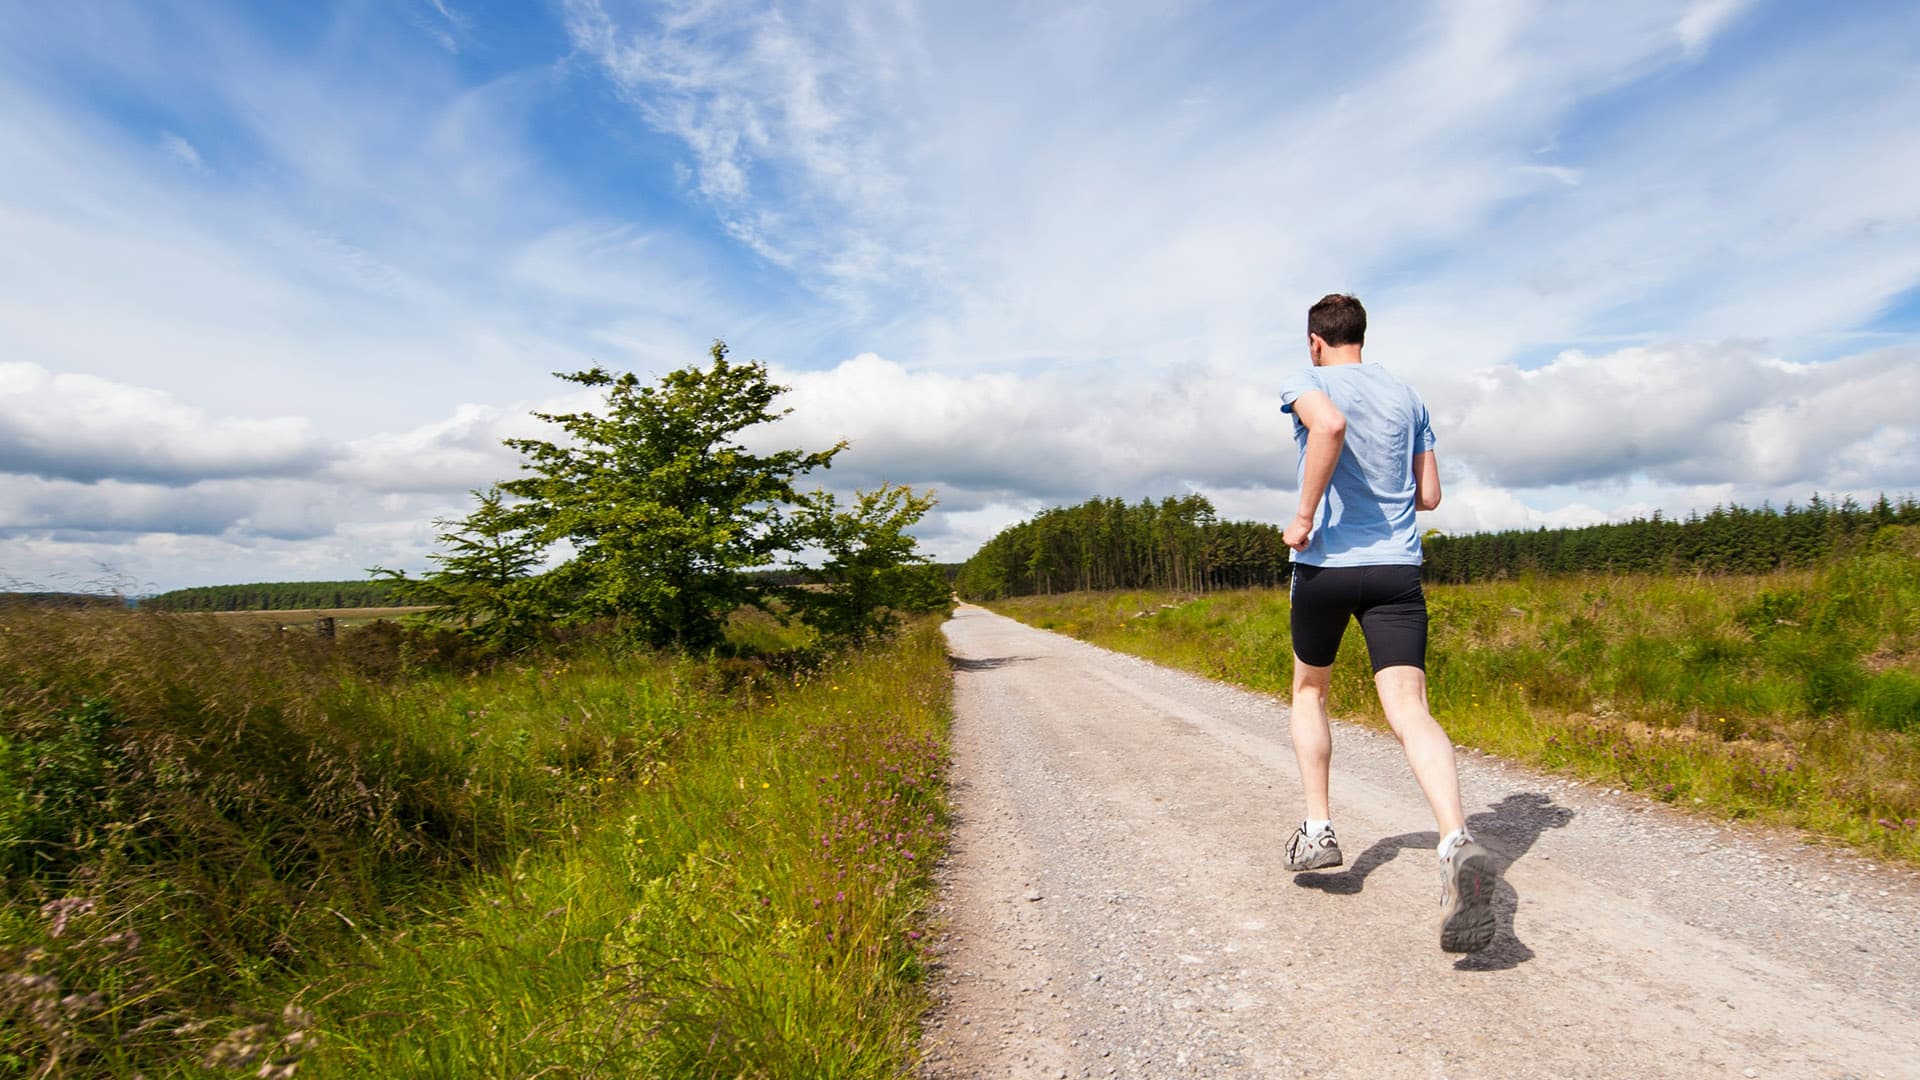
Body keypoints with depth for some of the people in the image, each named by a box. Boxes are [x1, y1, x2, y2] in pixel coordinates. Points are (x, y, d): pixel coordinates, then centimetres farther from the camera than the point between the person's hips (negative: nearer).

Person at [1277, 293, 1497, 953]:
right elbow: (1429, 495, 16)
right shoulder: (1406, 396, 16)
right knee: (1409, 710, -7)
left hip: (1325, 564, -3)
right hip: (1398, 568, 3)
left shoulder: (1307, 383, 0)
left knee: (1309, 690, 19)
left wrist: (1305, 514, -18)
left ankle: (1318, 829, 18)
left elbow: (1329, 425, -25)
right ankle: (1457, 843, -30)